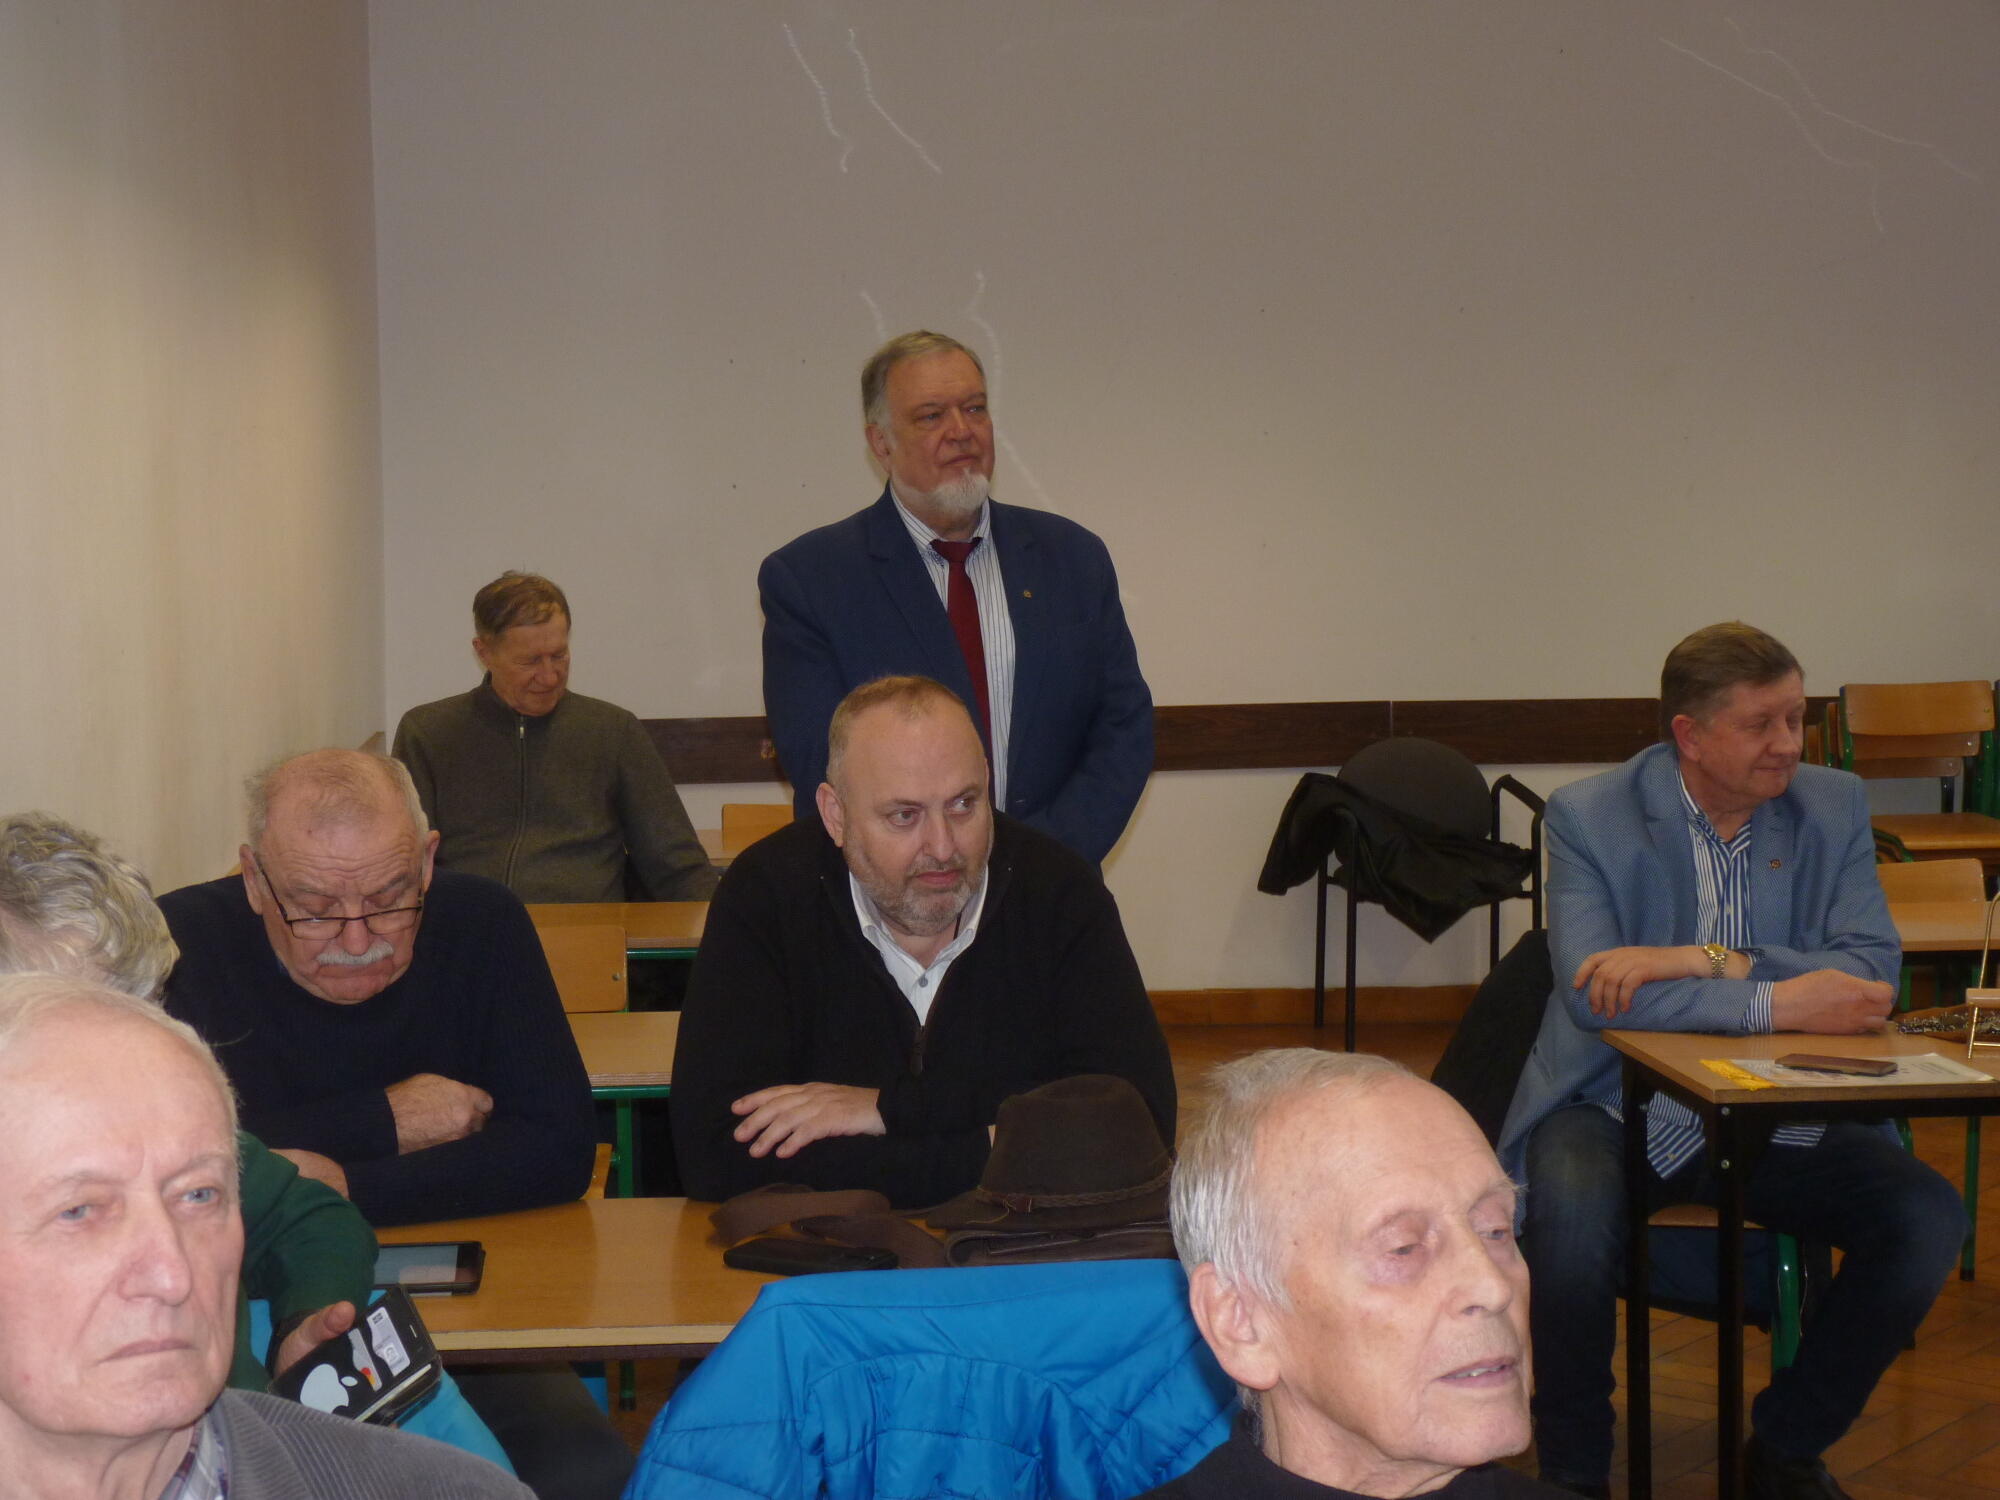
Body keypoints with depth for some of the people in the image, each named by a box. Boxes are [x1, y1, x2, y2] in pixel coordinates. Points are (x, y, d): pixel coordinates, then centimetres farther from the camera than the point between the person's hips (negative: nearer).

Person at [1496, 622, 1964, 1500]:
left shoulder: (1833, 810, 3)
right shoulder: (1588, 817, -7)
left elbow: (1870, 974, -9)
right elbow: (1591, 995, -21)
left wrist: (1700, 960, -21)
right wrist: (1776, 1004, -26)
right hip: (1618, 1107, -3)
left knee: (1929, 1220, -20)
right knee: (1572, 1222, -34)